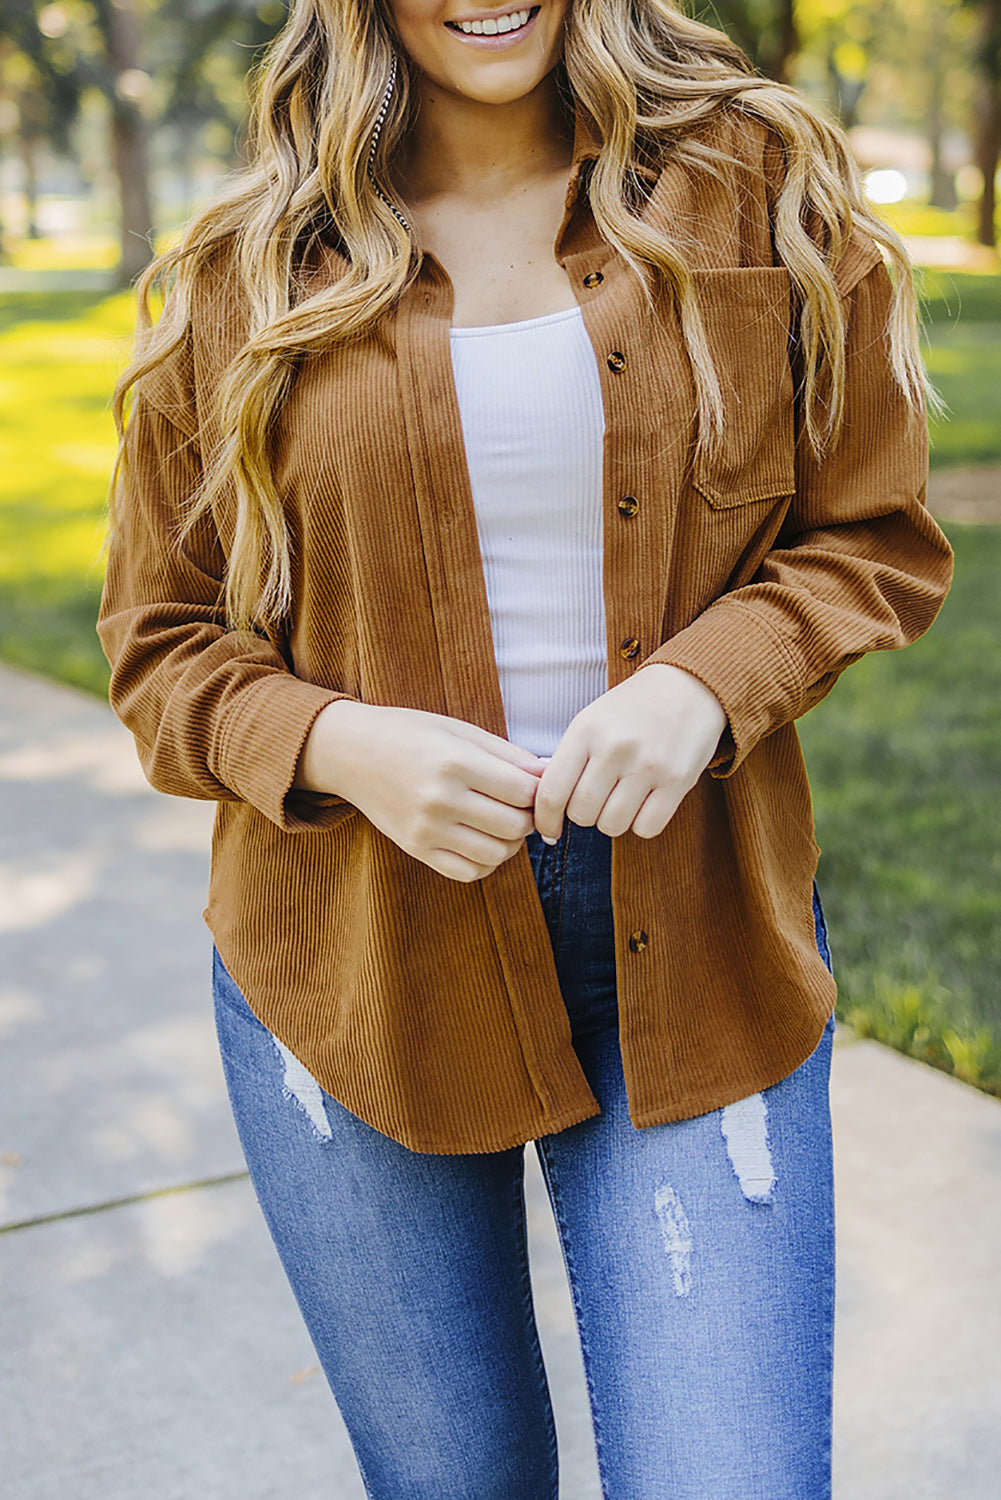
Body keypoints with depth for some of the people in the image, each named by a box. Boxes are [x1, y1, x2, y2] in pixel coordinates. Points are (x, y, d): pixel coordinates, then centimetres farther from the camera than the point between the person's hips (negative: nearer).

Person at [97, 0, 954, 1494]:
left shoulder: (759, 189, 0)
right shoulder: (247, 276, 0)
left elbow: (874, 536, 4)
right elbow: (160, 642, 4)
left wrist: (704, 680, -16)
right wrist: (339, 743, -16)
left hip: (689, 937, 0)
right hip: (357, 962, 1)